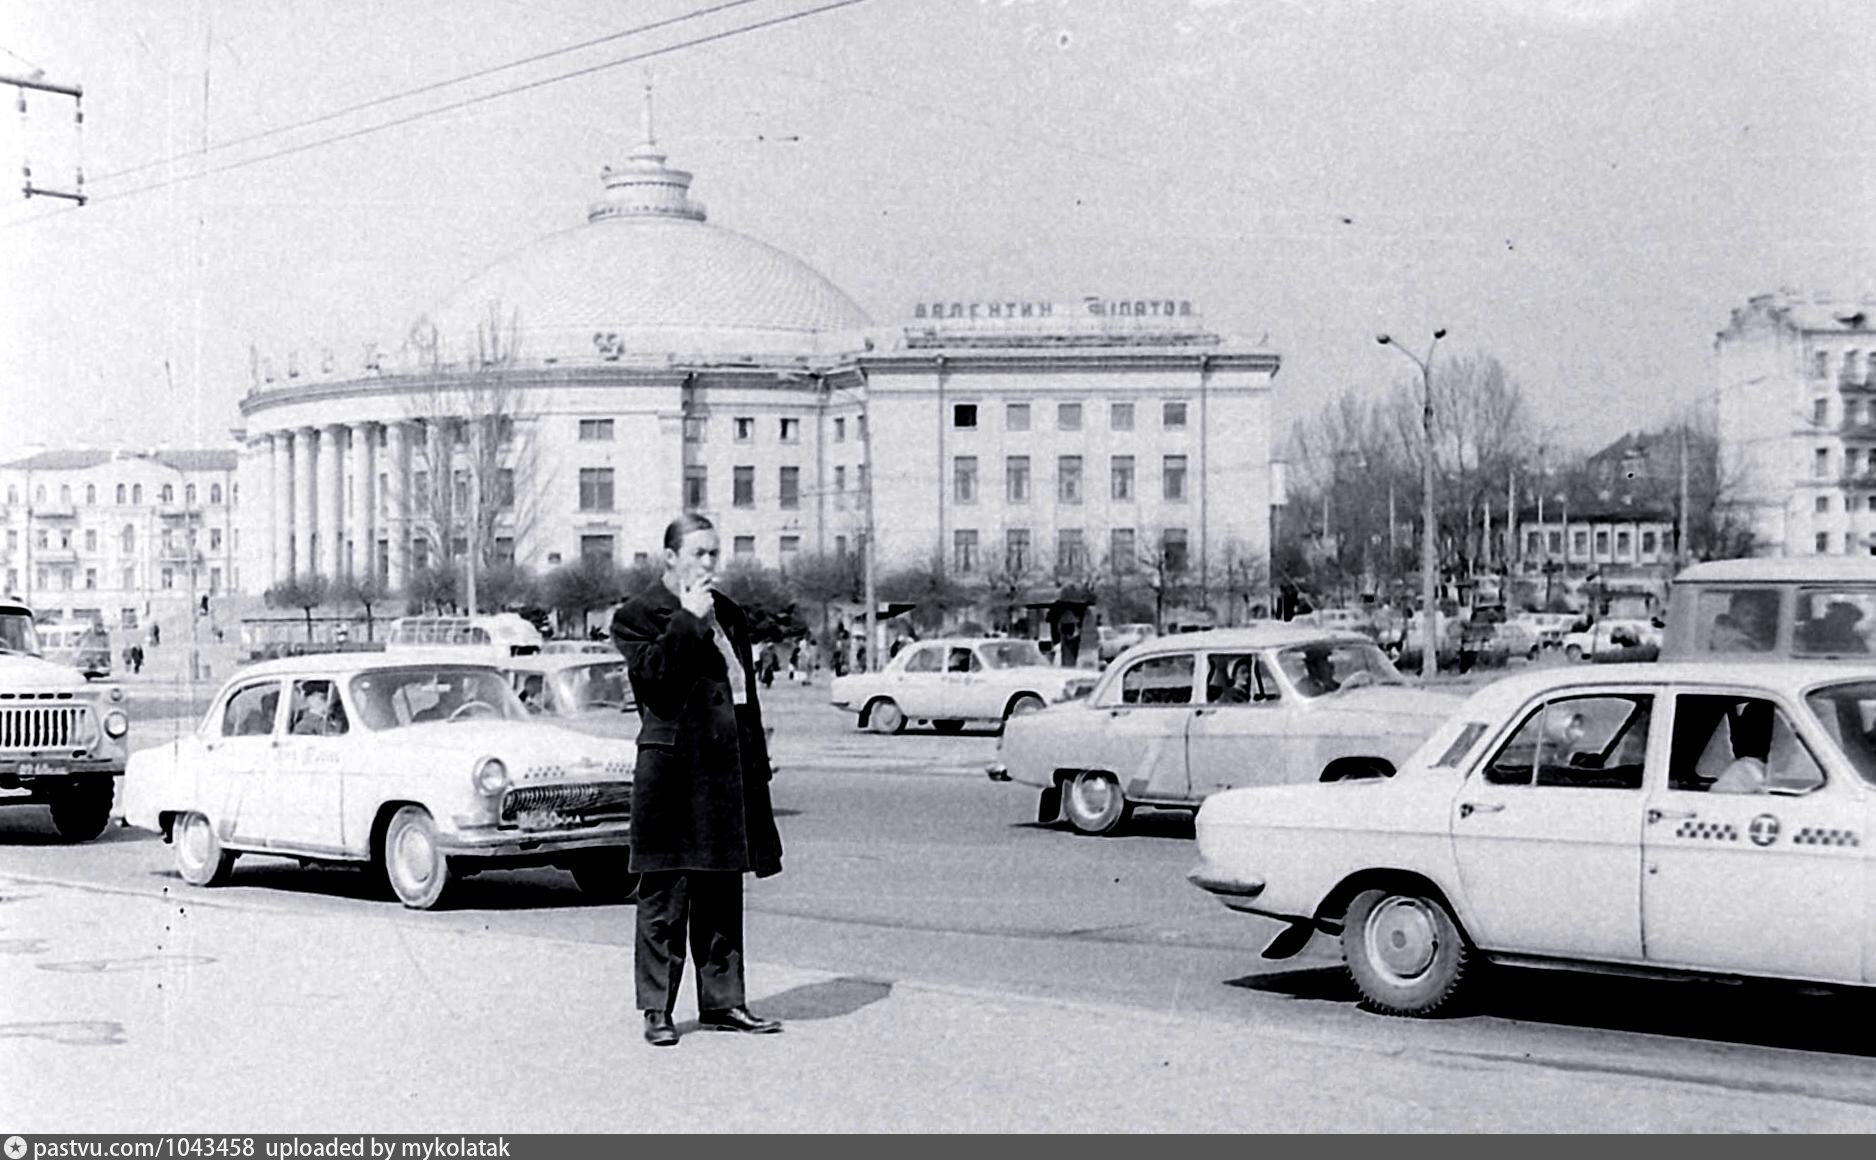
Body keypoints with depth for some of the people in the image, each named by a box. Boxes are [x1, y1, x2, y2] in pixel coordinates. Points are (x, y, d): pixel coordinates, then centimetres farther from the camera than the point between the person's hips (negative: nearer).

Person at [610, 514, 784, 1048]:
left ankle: (721, 1002, 19)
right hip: (671, 771, -6)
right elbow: (652, 673, -20)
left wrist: (756, 768, 15)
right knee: (664, 898, -2)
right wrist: (687, 618, -15)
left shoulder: (730, 615, 17)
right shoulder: (636, 615, -2)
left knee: (723, 895, 11)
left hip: (728, 770, 6)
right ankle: (656, 1009, 5)